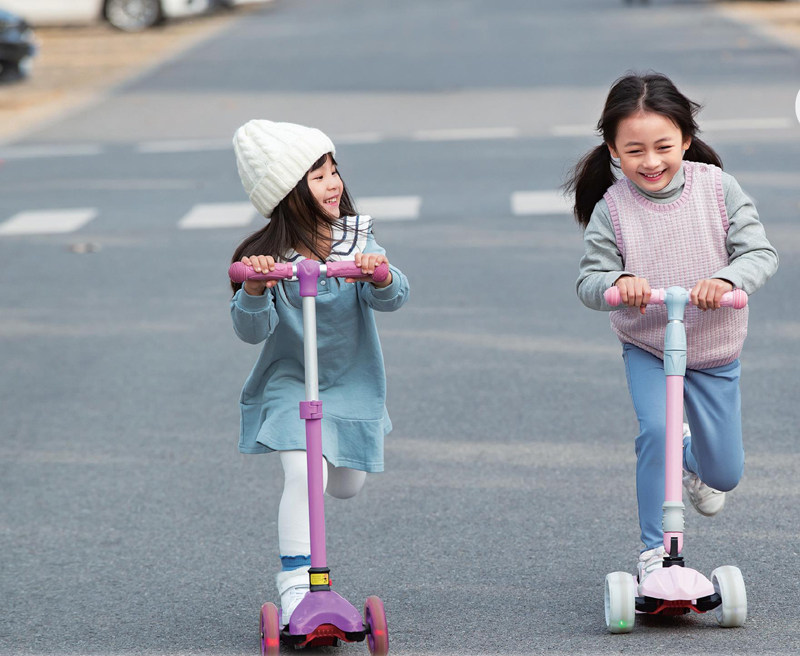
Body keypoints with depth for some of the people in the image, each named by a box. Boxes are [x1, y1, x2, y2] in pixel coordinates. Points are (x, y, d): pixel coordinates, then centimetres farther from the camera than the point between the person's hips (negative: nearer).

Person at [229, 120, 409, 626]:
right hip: (289, 381, -4)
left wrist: (382, 277, -41)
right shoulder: (267, 257, -16)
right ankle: (296, 583, -15)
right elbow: (252, 330, -22)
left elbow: (393, 298, -19)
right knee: (304, 474, -23)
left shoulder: (359, 241, -8)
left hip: (353, 382, 4)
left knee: (348, 487, 15)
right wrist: (254, 293, -42)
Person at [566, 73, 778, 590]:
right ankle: (655, 551, -9)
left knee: (725, 473, 7)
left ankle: (695, 460, 47)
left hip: (715, 347, 1)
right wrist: (617, 282, -38)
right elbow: (589, 281, -15)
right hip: (646, 346, -1)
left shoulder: (717, 188, -15)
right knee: (655, 429, -25)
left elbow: (761, 253, -17)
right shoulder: (611, 208, -15)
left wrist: (727, 279, -37)